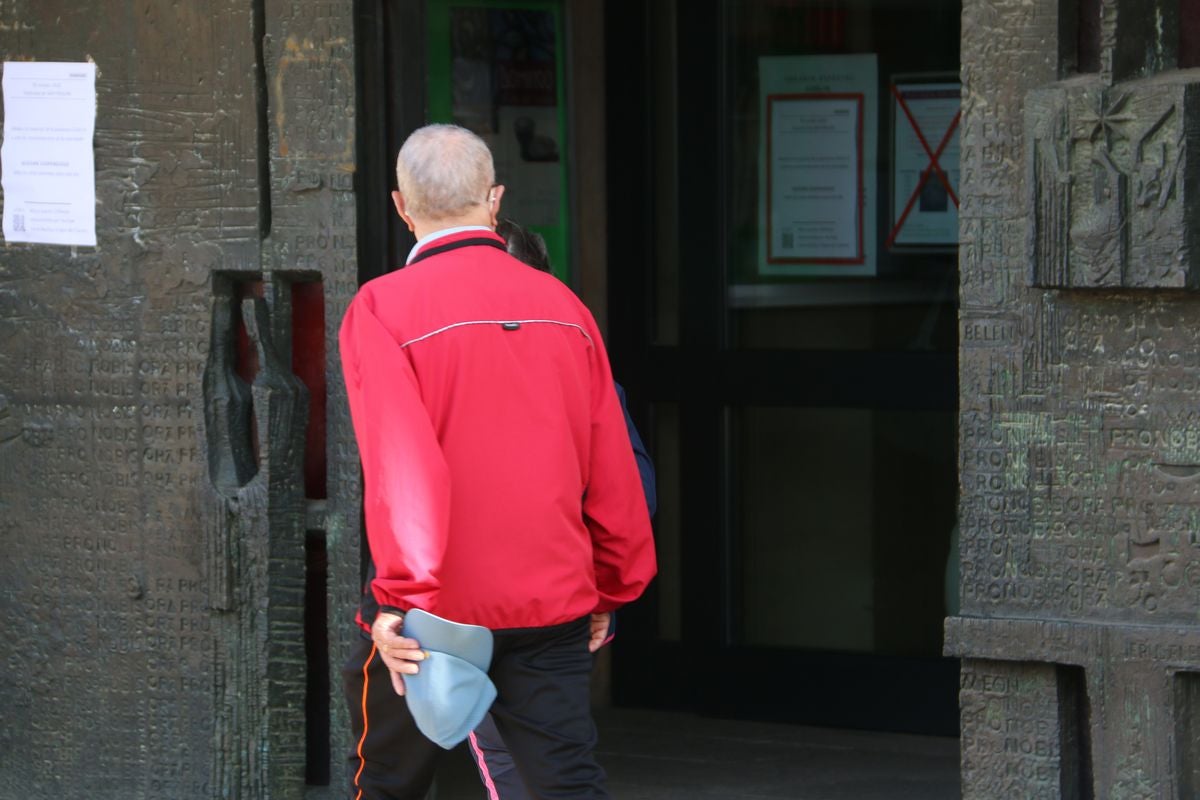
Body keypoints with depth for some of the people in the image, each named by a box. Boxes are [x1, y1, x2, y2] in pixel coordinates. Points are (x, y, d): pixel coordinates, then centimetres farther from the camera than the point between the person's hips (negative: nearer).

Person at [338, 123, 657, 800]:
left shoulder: (383, 309, -7)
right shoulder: (563, 306, 6)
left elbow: (400, 459, -18)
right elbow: (612, 467, 9)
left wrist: (406, 591, -20)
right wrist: (610, 588, 19)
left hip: (428, 613, -3)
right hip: (555, 605, 3)